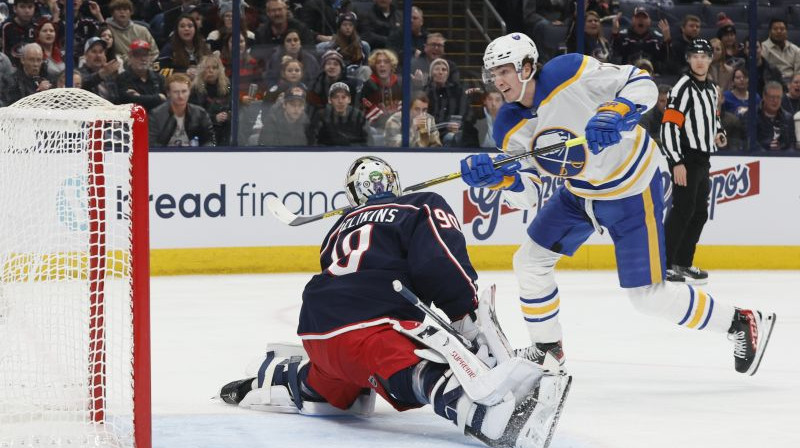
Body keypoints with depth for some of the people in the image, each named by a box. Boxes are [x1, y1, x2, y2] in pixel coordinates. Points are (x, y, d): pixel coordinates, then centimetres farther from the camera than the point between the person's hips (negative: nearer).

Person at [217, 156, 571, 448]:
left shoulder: (342, 227, 31)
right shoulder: (422, 208, 8)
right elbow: (442, 269, -9)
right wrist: (472, 325, -4)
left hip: (319, 336, 8)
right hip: (366, 328, -8)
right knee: (432, 375, -35)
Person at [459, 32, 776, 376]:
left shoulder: (570, 72, -26)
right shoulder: (510, 128, -7)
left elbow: (642, 84, -23)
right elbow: (526, 193, -8)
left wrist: (616, 112, -42)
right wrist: (498, 178, -28)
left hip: (630, 189, -7)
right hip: (579, 192, 7)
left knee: (648, 295, -8)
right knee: (529, 262, 7)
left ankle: (742, 323, 7)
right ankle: (548, 351, 26)